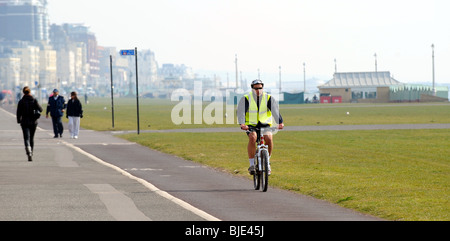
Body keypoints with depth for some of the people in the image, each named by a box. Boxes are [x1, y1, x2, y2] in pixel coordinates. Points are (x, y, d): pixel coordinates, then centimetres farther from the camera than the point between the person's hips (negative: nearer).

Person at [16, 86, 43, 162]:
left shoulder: (21, 101, -6)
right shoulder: (34, 100, -6)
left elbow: (18, 113, -4)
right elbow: (40, 109, -8)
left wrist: (19, 121, 11)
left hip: (24, 122, -2)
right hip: (33, 122, 2)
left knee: (27, 139, -6)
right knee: (32, 138, 19)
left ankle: (29, 154, -26)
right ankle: (31, 153, 30)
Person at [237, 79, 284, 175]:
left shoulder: (269, 98, -5)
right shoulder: (246, 99, -8)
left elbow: (275, 110, -18)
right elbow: (241, 111, -21)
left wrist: (280, 122, -36)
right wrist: (242, 123, -40)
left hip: (265, 124, 1)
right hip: (251, 125, -1)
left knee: (269, 138, -27)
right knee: (252, 138, -31)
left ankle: (267, 162, -4)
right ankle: (252, 164, -20)